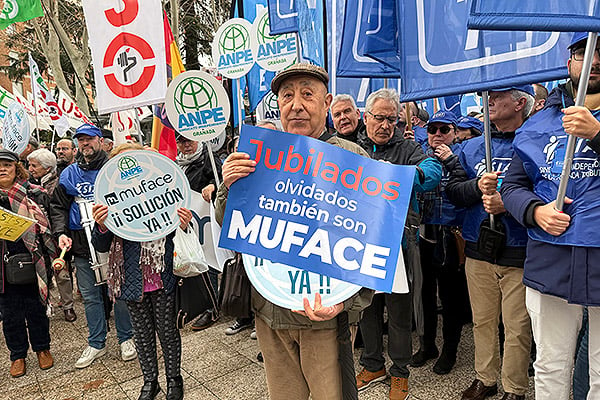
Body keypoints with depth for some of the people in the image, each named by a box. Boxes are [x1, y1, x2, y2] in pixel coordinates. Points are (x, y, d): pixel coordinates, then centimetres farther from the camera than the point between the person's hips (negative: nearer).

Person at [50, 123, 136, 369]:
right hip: (82, 246, 4)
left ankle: (126, 338, 22)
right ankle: (96, 344, 25)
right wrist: (61, 232, -2)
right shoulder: (69, 174, 10)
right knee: (90, 296, 11)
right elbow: (58, 206, 13)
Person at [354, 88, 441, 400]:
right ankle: (373, 365, 37)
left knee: (399, 310, 9)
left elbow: (433, 170, -19)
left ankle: (399, 372, 30)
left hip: (398, 242, -3)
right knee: (366, 307, 16)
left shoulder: (407, 148, 0)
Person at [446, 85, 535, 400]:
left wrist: (508, 204, -20)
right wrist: (478, 186, -15)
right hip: (478, 249, 4)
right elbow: (453, 191, 3)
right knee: (482, 321, 15)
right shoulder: (471, 147, 12)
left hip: (517, 253, -4)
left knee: (517, 327, 4)